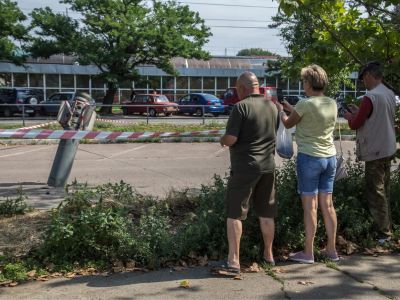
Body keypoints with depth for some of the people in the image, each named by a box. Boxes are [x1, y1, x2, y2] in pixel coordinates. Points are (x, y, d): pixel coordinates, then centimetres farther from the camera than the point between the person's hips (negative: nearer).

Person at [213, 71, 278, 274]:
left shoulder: (241, 107, -14)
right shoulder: (272, 107, 7)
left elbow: (231, 139, -19)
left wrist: (222, 140, 3)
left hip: (244, 167, -6)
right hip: (268, 166, 7)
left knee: (234, 214, 1)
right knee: (266, 213, 15)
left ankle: (233, 261, 1)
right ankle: (268, 255, 27)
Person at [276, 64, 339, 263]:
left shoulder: (305, 104, -15)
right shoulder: (332, 104, 5)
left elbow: (288, 124, 0)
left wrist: (280, 110, 19)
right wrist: (290, 108, 25)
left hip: (309, 157, -6)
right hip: (330, 157, 6)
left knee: (310, 206, 1)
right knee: (327, 204, 13)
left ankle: (308, 253, 10)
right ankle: (331, 249, 22)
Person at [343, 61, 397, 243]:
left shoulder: (370, 97, -19)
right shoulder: (390, 94, 8)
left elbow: (355, 125, -14)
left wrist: (349, 117, 6)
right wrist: (358, 112, 16)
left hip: (375, 151, -9)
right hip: (387, 149, 9)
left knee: (375, 193, -1)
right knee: (383, 191, 17)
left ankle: (383, 233, 5)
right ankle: (386, 228, 27)